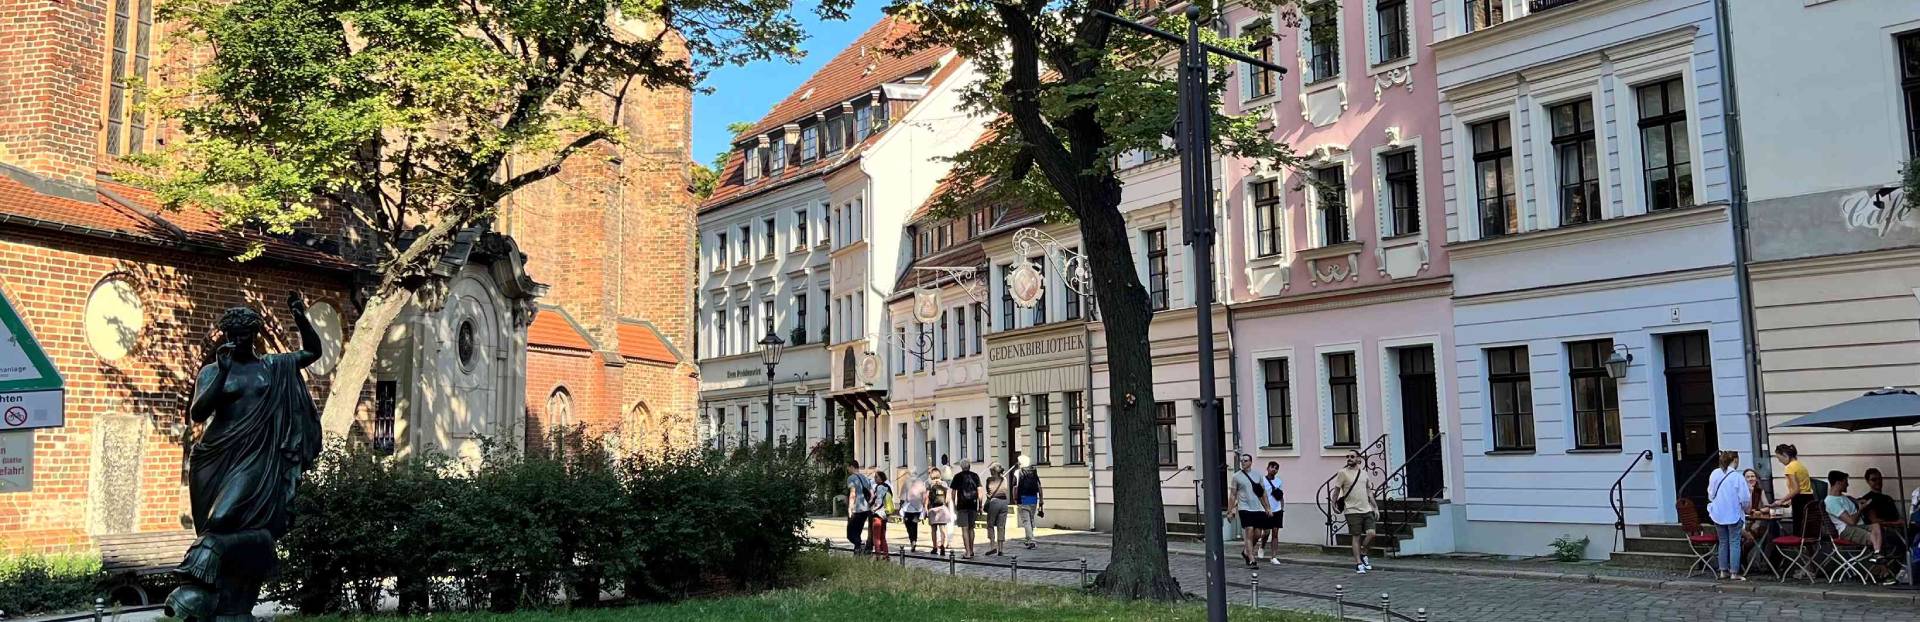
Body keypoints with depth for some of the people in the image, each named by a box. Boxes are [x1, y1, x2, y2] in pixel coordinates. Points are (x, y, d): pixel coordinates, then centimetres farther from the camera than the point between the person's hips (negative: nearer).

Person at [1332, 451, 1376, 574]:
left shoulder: (1364, 473, 11)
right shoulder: (1343, 473, -3)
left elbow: (1369, 491, 17)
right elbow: (1337, 489, -1)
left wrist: (1375, 508, 15)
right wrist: (1334, 504, -9)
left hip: (1367, 509, 4)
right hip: (1352, 511, -4)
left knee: (1371, 533, -7)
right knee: (1356, 537, -1)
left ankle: (1362, 553, 18)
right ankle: (1358, 564, 5)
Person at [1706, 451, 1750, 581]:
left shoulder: (1714, 474, -1)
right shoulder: (1738, 477, -16)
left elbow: (1710, 494, 8)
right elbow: (1744, 498, -13)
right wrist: (1746, 508, 8)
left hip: (1718, 515, 5)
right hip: (1734, 515, -5)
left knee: (1723, 542, 15)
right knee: (1734, 543, 2)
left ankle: (1723, 571, 18)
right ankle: (1734, 573, 2)